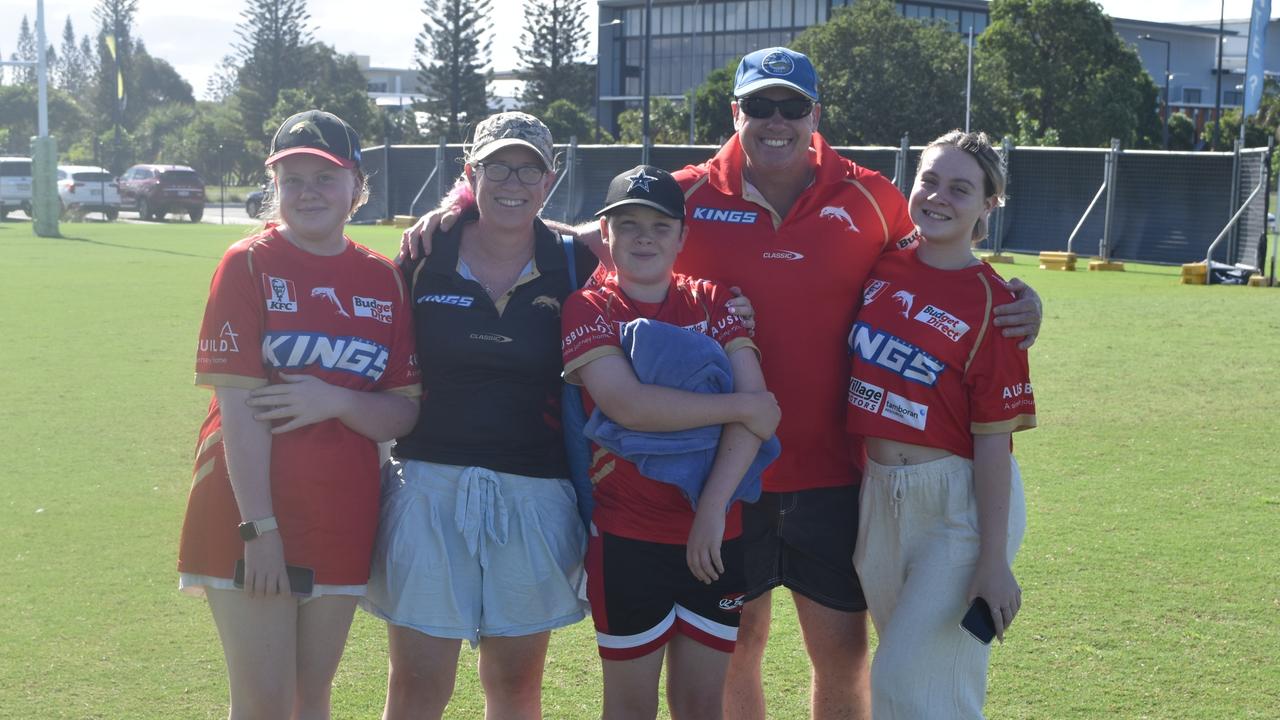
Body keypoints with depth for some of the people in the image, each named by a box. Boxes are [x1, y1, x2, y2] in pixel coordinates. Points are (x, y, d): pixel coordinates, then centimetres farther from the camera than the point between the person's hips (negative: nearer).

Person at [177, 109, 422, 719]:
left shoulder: (382, 279, 5)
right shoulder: (250, 265, -7)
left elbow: (403, 414, 2)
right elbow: (240, 405, -13)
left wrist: (336, 401, -18)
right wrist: (259, 527, -18)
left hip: (341, 520, 4)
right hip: (249, 514, -4)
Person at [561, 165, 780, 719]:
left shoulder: (713, 302, 5)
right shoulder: (589, 309, -3)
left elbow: (757, 409, -8)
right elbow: (627, 404, -20)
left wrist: (713, 507, -18)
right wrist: (739, 405, -15)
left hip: (715, 535, 3)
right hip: (627, 538, -2)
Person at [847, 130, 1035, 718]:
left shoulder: (990, 303, -11)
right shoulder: (882, 269, 3)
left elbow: (993, 439, -13)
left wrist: (994, 560, -15)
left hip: (960, 505, -6)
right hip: (878, 493, 6)